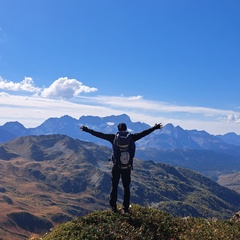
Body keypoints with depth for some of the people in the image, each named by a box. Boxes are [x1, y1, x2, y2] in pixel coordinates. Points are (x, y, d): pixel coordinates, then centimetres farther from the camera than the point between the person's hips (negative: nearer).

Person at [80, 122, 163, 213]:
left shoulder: (113, 137, -5)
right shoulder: (131, 137, -3)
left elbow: (99, 134, -4)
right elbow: (144, 133, 4)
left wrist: (87, 130, 4)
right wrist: (155, 128, 14)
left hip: (116, 166, -1)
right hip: (127, 166, 1)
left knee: (114, 187, 11)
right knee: (126, 187, 10)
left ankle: (113, 207, 14)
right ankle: (125, 208, 12)